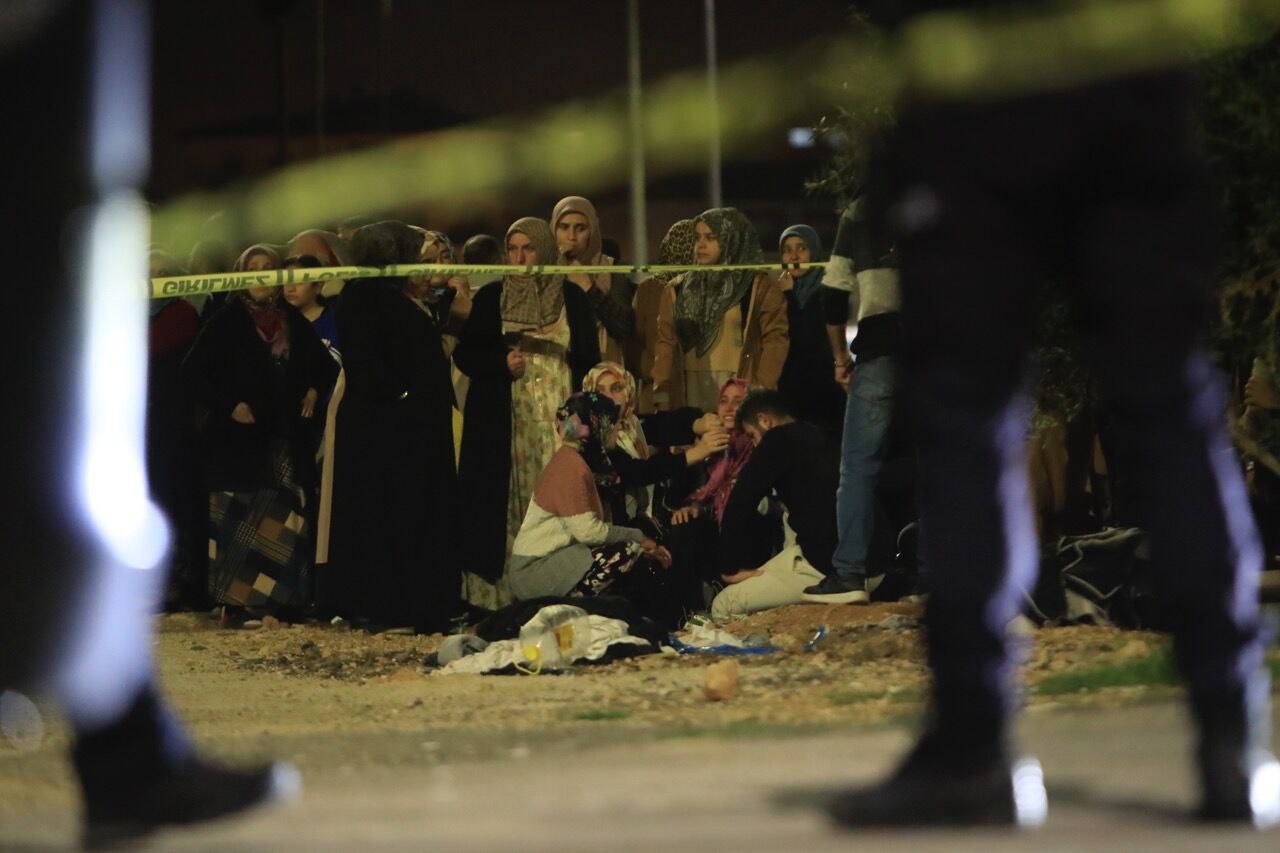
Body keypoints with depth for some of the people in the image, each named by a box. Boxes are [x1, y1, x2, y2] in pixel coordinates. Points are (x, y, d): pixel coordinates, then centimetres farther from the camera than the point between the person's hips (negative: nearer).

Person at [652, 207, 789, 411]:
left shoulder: (759, 287, 5)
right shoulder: (678, 290, 15)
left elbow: (775, 339, -3)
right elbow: (666, 342, 11)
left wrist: (762, 389, -13)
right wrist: (661, 391, 0)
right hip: (690, 392, 3)